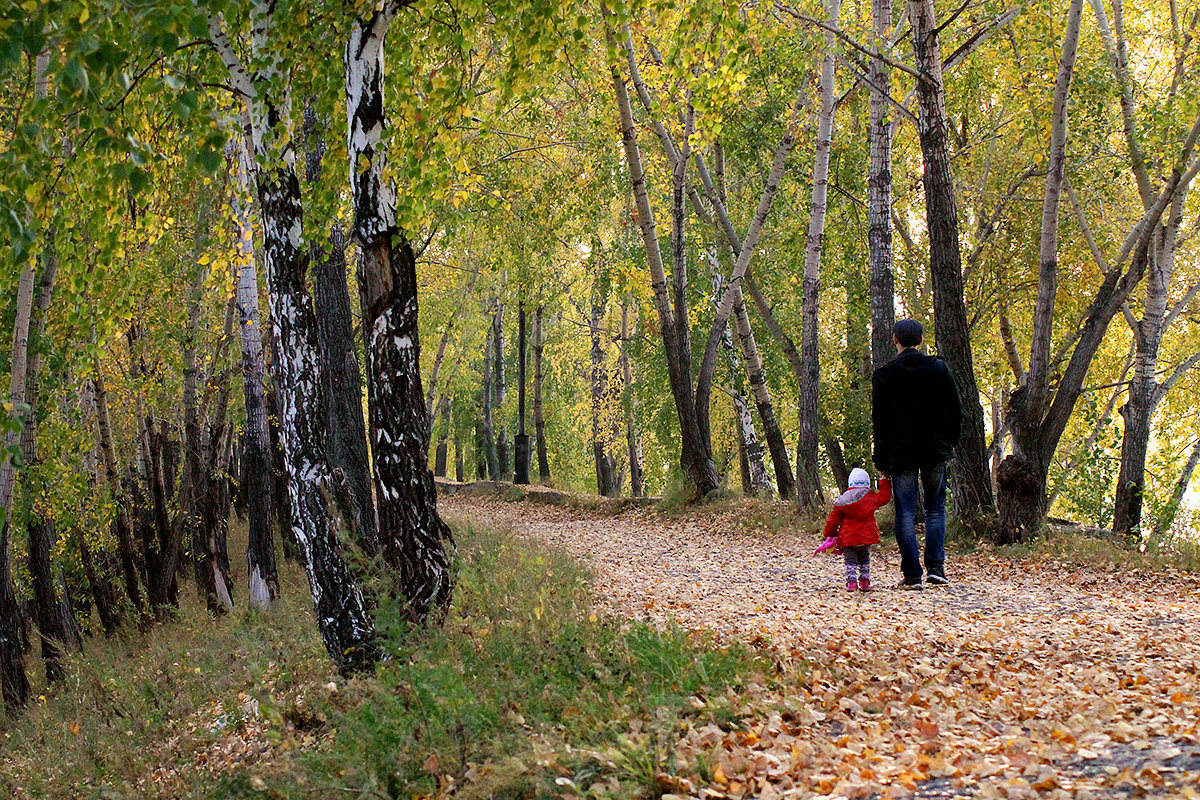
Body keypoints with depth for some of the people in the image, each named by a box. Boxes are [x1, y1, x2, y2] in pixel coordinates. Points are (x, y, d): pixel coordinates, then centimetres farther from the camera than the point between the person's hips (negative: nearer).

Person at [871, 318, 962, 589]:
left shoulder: (884, 374, -4)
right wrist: (949, 442, 14)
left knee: (905, 513, 1)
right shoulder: (939, 368, 1)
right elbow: (955, 410, 3)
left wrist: (882, 460, 3)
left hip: (900, 452, -2)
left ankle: (912, 574, -2)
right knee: (936, 507, 13)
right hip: (935, 450, 2)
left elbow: (879, 420, -2)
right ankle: (936, 567, 2)